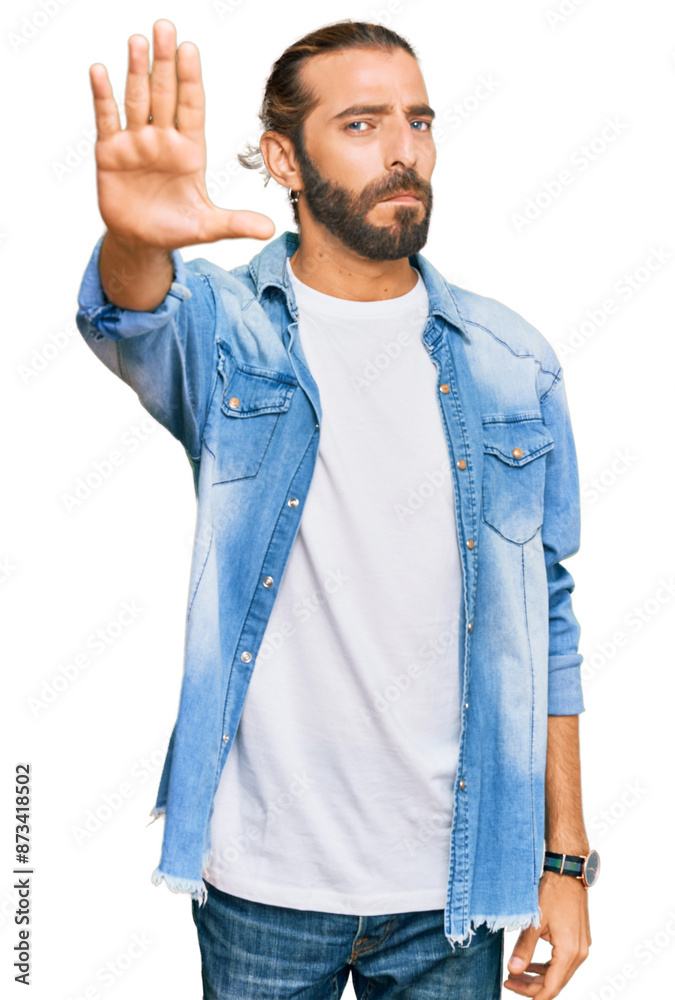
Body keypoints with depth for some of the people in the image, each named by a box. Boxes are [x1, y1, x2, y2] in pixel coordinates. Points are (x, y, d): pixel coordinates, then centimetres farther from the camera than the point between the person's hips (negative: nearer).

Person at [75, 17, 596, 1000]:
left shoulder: (512, 364, 0)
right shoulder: (224, 328, -5)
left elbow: (544, 617, 3)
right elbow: (132, 322, -29)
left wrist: (565, 857, 3)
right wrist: (136, 243, -53)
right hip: (262, 880, -1)